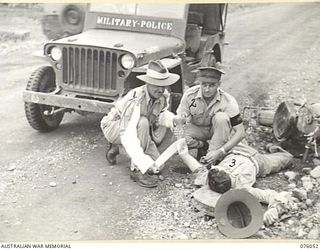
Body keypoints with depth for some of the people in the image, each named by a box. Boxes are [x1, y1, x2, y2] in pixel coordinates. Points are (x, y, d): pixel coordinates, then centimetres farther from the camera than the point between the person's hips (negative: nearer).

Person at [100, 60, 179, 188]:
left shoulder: (164, 96, -13)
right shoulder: (135, 99, -35)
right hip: (113, 127, -7)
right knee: (143, 122, -38)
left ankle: (117, 148, 16)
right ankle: (136, 170, -27)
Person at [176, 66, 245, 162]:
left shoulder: (228, 101, -27)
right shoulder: (189, 94, -22)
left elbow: (240, 132, -27)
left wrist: (220, 152, -38)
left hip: (218, 130, -1)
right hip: (197, 128, 1)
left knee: (221, 117, -35)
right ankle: (202, 146, 2)